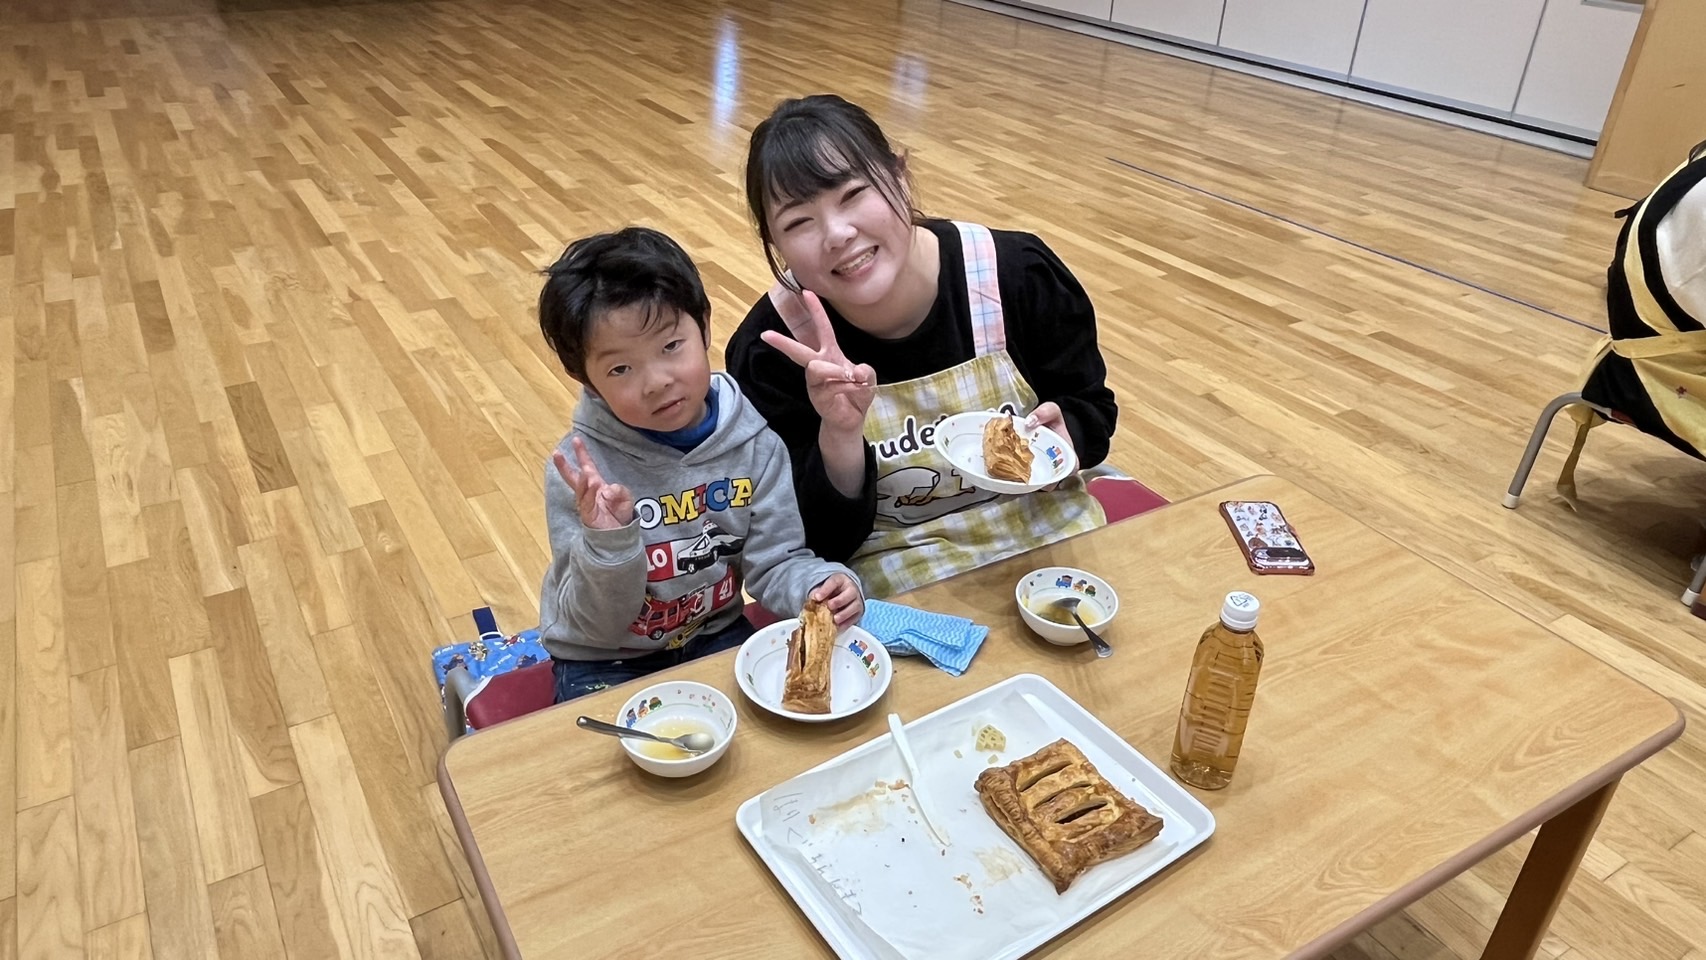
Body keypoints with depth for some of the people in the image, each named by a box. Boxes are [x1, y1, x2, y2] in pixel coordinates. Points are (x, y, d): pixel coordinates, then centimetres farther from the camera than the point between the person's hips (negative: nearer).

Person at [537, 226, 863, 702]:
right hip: (607, 664, -2)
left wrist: (822, 586, -28)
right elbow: (595, 626, -18)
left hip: (718, 638, 3)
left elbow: (776, 562, -6)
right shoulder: (581, 468, -21)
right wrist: (608, 543, -37)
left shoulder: (754, 444, -13)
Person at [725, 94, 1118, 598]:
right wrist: (839, 434, -30)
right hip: (898, 577, -2)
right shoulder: (769, 352, -16)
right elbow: (816, 542, -12)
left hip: (1049, 533, 2)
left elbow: (1089, 406, 4)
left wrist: (1062, 436, -18)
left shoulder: (1020, 275, -13)